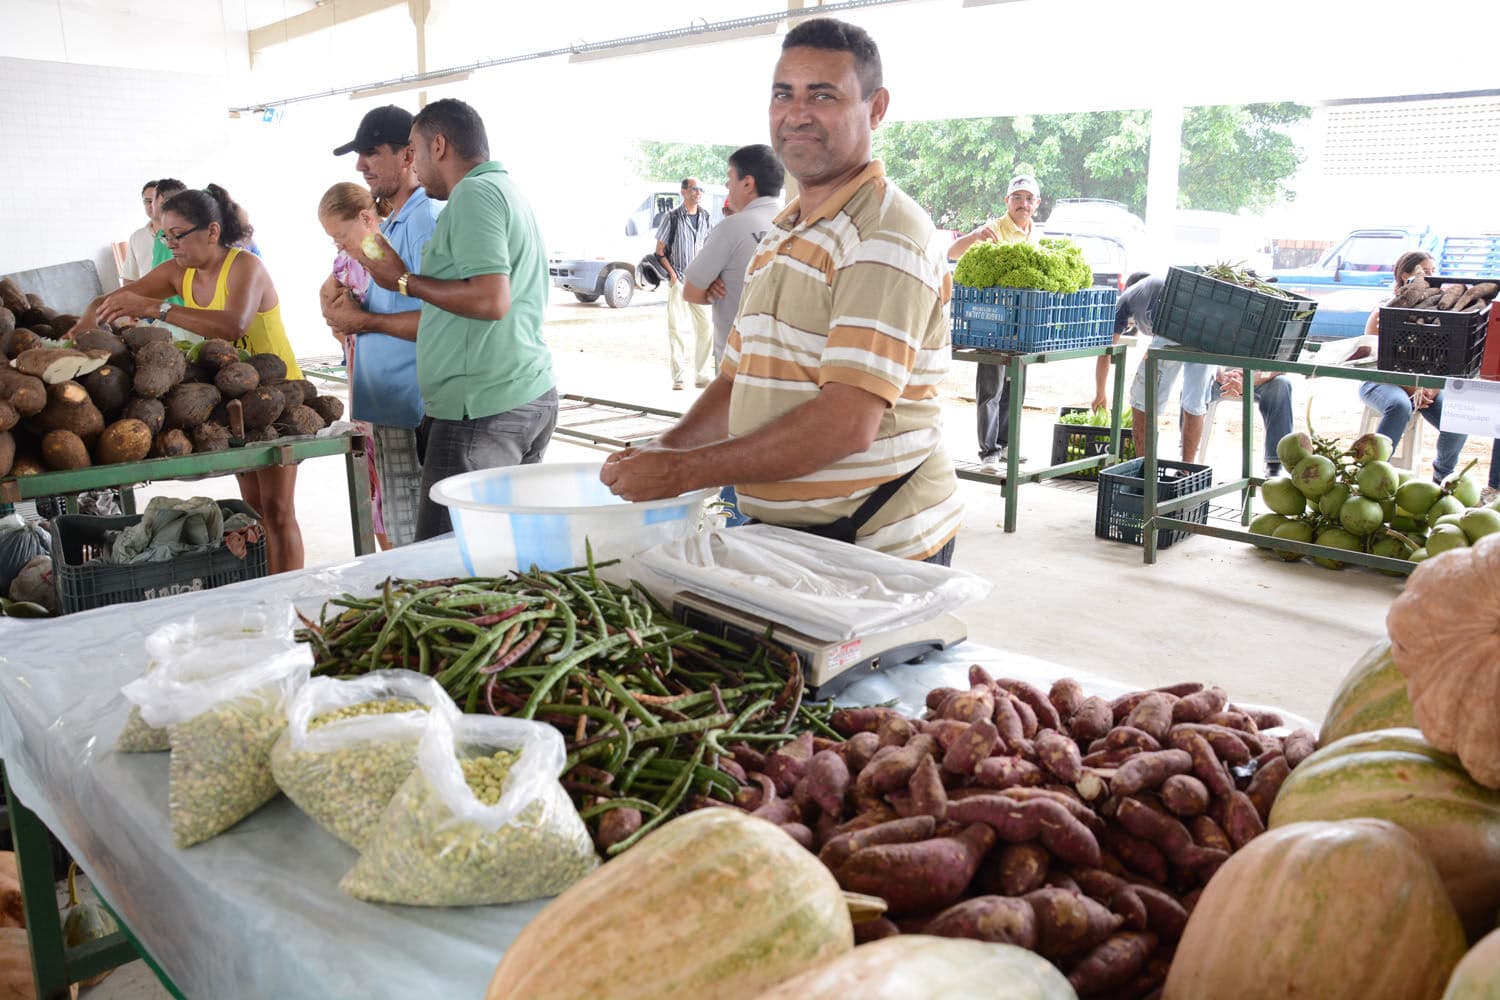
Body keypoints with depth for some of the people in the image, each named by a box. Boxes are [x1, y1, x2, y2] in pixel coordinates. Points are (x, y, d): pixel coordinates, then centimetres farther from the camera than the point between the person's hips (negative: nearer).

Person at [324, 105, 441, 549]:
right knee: (402, 542, 15)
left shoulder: (428, 220, -14)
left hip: (414, 415, -10)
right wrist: (350, 310, 10)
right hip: (389, 409, 10)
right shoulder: (393, 224, 18)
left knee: (418, 544, -3)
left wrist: (365, 321, -12)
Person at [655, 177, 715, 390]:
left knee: (705, 327, 1)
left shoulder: (706, 217, 9)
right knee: (676, 329, -2)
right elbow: (659, 251, -1)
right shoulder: (672, 217, -4)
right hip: (678, 280, -4)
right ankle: (678, 377, 4)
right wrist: (672, 274, -9)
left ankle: (702, 376, 10)